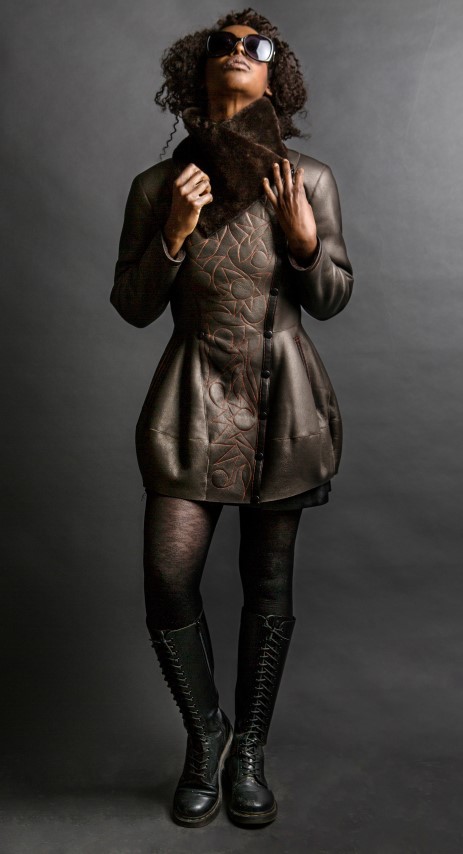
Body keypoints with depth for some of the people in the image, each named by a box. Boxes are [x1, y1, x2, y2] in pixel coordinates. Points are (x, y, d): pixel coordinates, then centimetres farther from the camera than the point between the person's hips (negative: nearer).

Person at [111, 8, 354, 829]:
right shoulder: (158, 186, 4)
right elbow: (131, 306, 4)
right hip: (195, 401, 0)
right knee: (168, 584, -8)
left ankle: (248, 751, 30)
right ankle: (205, 733, 23)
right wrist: (174, 234, -11)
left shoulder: (309, 180, 4)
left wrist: (304, 236, -12)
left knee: (268, 589, 7)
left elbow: (331, 299, 6)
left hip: (284, 403, 1)